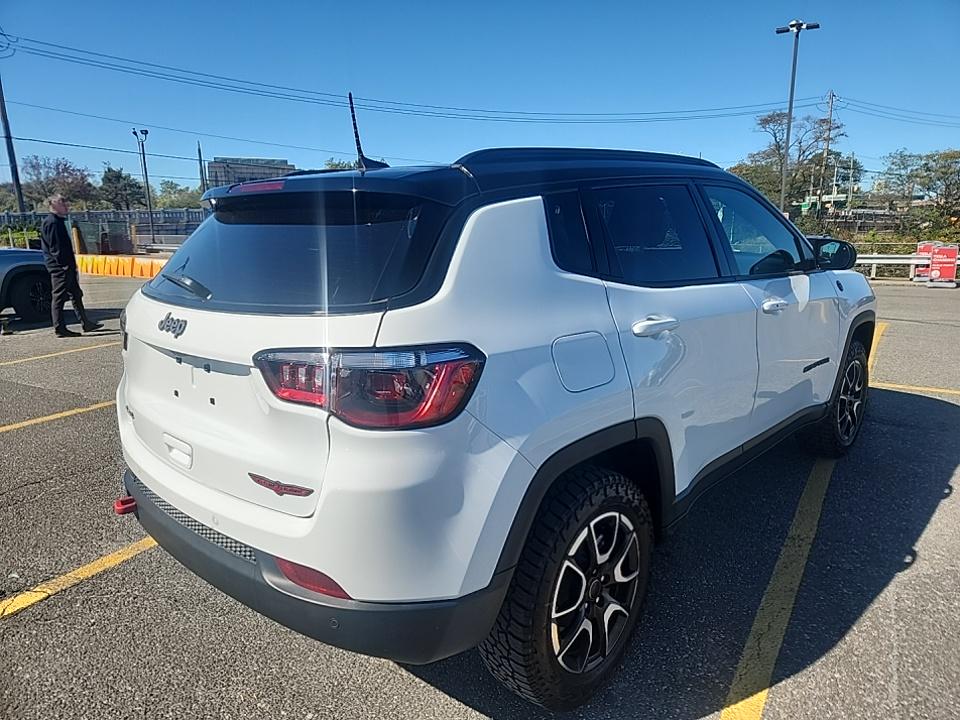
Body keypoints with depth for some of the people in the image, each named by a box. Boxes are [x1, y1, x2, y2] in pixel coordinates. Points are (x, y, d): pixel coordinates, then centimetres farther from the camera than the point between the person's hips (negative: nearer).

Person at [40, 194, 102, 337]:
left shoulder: (58, 221, 19)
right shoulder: (52, 222, -13)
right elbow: (55, 247, -20)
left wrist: (72, 265, 18)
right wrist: (63, 264, -22)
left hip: (66, 267, 11)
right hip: (60, 267, -11)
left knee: (76, 295, 13)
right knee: (59, 297, -4)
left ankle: (86, 323, 18)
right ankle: (59, 328, 1)